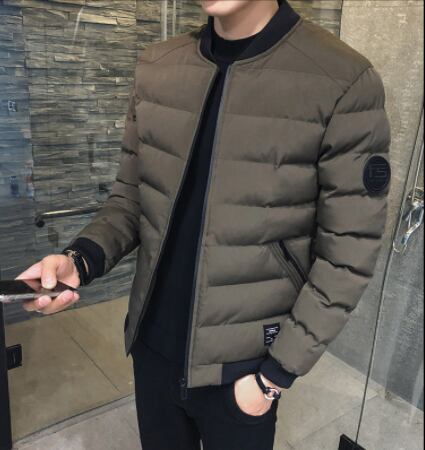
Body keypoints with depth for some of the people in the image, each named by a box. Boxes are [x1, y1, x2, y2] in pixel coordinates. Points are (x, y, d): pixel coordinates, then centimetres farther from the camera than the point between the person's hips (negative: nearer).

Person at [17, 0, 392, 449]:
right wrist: (80, 259, -12)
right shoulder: (155, 66, -1)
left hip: (241, 363, -4)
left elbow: (347, 252, -13)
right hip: (152, 345, 5)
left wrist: (278, 371, -11)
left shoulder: (343, 80, -16)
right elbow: (131, 195, 5)